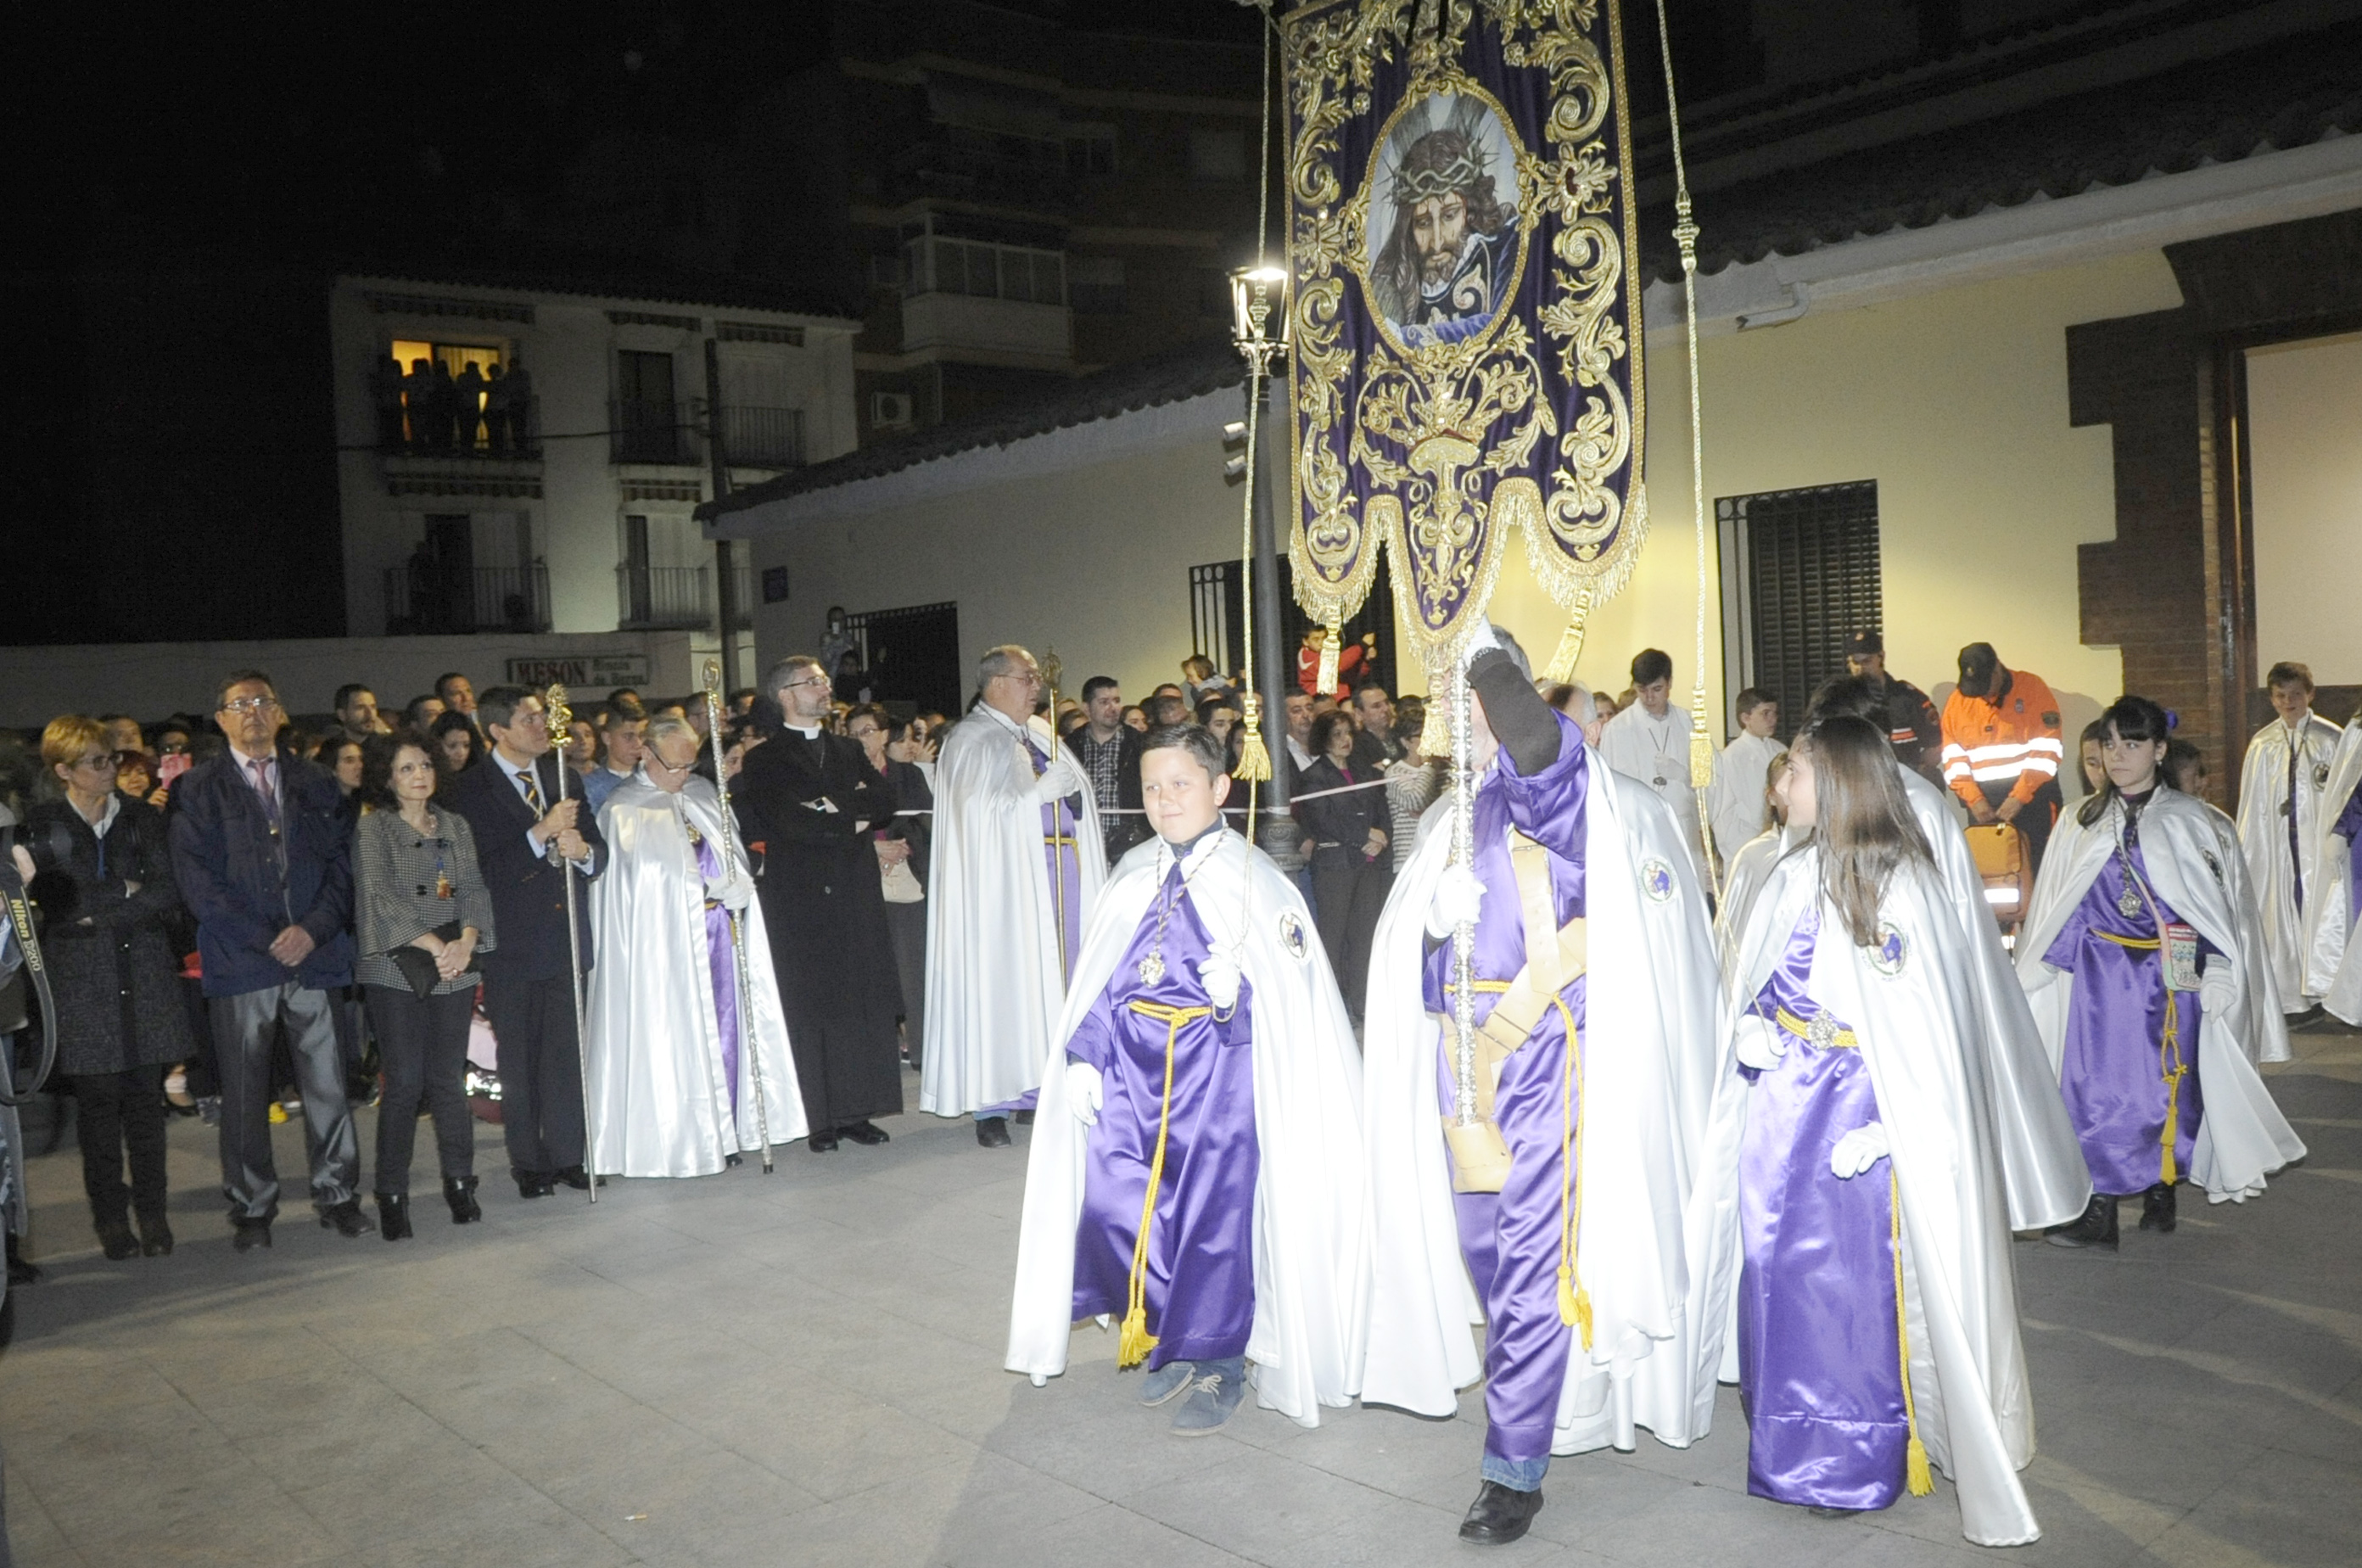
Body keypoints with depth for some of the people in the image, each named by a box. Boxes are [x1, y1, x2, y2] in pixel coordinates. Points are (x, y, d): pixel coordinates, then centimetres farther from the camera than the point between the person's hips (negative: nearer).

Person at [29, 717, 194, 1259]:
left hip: (146, 972, 1)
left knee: (146, 1096, 2)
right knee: (98, 1100, -1)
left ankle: (152, 1212, 10)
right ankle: (110, 1216, 10)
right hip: (82, 980, -1)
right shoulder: (42, 824, 4)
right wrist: (126, 893, -4)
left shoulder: (142, 817, 9)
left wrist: (99, 911, -8)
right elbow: (54, 900, -5)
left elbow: (169, 891, -1)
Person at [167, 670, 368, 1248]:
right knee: (244, 1093, 4)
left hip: (314, 955, 2)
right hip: (239, 961, -2)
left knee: (328, 1084, 3)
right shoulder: (199, 789, 5)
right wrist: (266, 940, -10)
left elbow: (341, 863, 7)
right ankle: (252, 1207, 15)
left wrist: (313, 929, -9)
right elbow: (196, 879, -3)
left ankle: (337, 1195, 14)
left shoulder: (315, 784, 13)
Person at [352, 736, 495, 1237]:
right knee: (404, 1082, -5)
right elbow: (380, 899, -8)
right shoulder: (372, 829, 1)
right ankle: (392, 1195, 5)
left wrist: (467, 941, -10)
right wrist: (435, 946, -14)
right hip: (395, 971, -3)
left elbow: (474, 890, 8)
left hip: (455, 969, 3)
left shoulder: (456, 826, 14)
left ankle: (459, 1182, 15)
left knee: (449, 1079, 4)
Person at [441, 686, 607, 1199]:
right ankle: (529, 1162, 18)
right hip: (512, 942, -3)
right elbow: (483, 870, -16)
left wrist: (582, 851, -16)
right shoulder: (470, 789, -6)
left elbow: (599, 853, 7)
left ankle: (566, 1155, 17)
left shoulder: (563, 776, 8)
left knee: (567, 1052, 7)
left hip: (565, 935, 4)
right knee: (518, 1060, 7)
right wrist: (542, 832, -24)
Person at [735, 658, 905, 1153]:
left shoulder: (849, 751, 18)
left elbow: (884, 804, 5)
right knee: (810, 1008, -2)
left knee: (864, 1002, 3)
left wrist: (835, 806, -10)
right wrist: (853, 821, -4)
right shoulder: (764, 761, 2)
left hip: (856, 894, 4)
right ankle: (820, 1118, 3)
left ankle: (857, 1111, 9)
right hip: (801, 900, -4)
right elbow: (788, 820, -13)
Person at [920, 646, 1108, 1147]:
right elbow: (979, 809, -16)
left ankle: (1044, 1088, 14)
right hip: (1010, 878, -7)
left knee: (1056, 980, 6)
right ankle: (991, 1105, -1)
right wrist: (1040, 792, -17)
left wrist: (1070, 790, 4)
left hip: (1062, 870, 7)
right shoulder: (970, 742, -4)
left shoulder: (1041, 735, 18)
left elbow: (1073, 794, 25)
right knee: (1004, 984, -6)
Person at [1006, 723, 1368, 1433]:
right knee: (1112, 1206, -1)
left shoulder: (1253, 880, -4)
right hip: (1133, 1065, 5)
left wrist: (1240, 988, -26)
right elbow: (1098, 981, 12)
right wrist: (1083, 1056, 3)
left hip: (1218, 1068, -4)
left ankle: (1216, 1363, 20)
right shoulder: (1133, 879, 11)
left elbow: (1296, 987, -8)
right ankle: (1169, 1339, 23)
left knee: (1212, 1213, 0)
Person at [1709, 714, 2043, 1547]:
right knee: (1781, 1275, 14)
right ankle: (1797, 1442, 31)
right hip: (1779, 1111, 6)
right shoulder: (1788, 875, 6)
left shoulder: (1899, 884, -14)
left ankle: (1860, 1460, 23)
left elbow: (1926, 1025, -16)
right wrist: (1753, 1041, -4)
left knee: (1857, 1277, 5)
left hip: (1852, 1120, -6)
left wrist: (1886, 1128, -21)